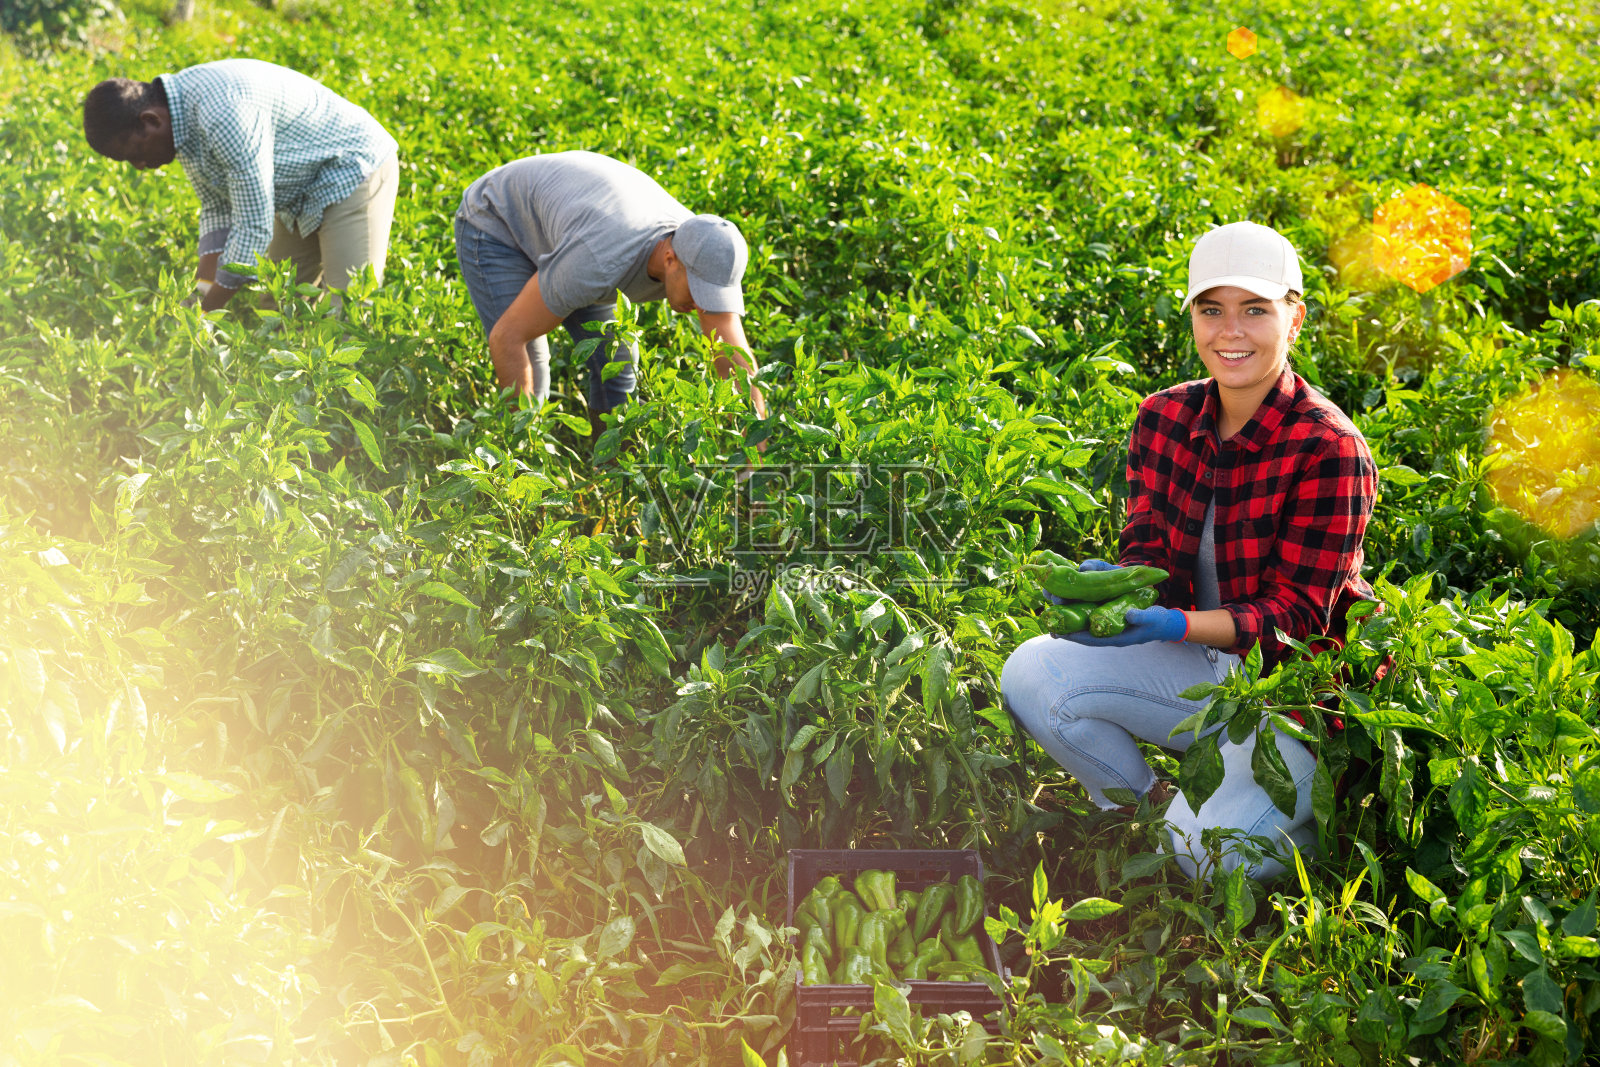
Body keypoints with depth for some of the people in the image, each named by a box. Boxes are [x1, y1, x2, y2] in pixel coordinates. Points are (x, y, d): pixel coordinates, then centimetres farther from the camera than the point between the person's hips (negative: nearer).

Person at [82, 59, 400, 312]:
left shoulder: (226, 115, -34)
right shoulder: (182, 115, -4)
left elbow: (255, 229, -30)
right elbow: (217, 210, 6)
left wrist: (205, 316, -23)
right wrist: (204, 292, -5)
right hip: (304, 196, 10)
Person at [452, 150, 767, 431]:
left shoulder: (709, 260, -27)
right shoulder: (600, 264, -46)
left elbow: (740, 370, -25)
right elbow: (508, 335, -34)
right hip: (494, 224, -6)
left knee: (615, 361, -1)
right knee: (530, 376, -16)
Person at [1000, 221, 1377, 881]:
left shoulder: (1329, 450, -19)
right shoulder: (1164, 418, -1)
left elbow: (1297, 615, -20)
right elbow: (1147, 552, -2)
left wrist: (1174, 625, -36)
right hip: (1202, 668, 6)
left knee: (1203, 846, -27)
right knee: (1031, 672, -15)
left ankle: (1319, 832, 9)